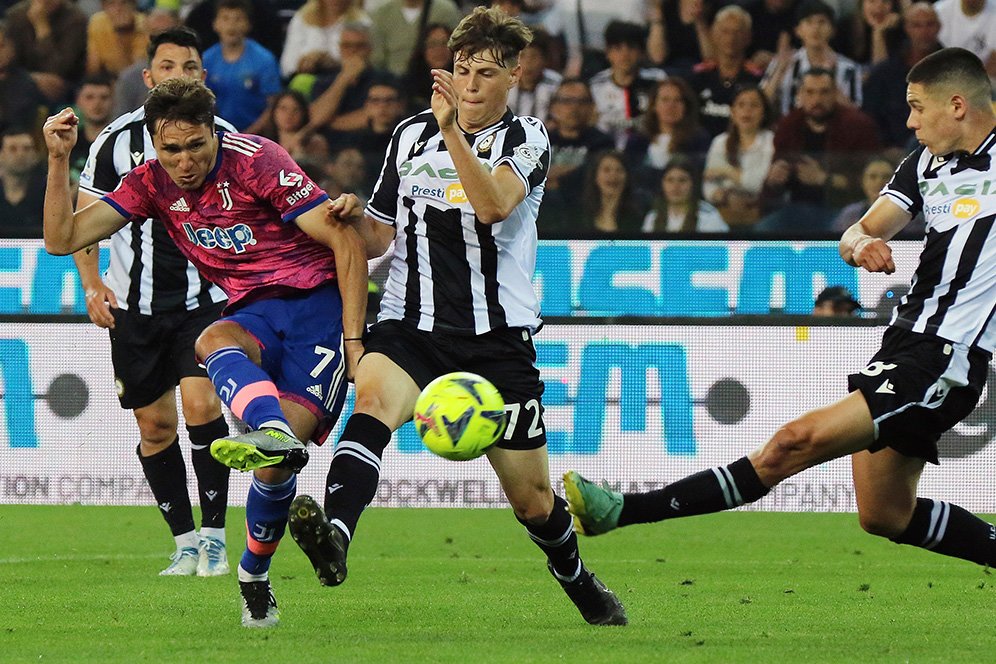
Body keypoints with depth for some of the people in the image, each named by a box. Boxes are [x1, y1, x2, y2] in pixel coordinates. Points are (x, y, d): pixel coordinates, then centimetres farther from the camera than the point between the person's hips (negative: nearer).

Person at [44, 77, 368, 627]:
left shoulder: (255, 160, -12)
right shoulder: (152, 183, 4)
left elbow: (346, 241, -11)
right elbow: (63, 238, 3)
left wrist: (353, 339, -15)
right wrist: (58, 159, -11)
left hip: (318, 304, -5)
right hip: (253, 315, 5)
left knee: (277, 464, -19)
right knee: (214, 343, -35)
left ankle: (254, 574, 2)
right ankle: (273, 430, -59)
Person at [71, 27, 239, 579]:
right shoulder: (117, 139, -2)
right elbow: (84, 218, 7)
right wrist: (92, 286, -4)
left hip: (205, 299, -1)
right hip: (136, 303, 1)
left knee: (201, 404, -18)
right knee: (155, 425, 4)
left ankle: (213, 535, -8)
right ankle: (185, 541, 16)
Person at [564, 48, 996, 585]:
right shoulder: (928, 159, 14)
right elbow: (863, 232, 10)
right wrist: (860, 243, -13)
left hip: (943, 361, -9)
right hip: (904, 341, 9)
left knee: (797, 441, -18)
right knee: (884, 516, 14)